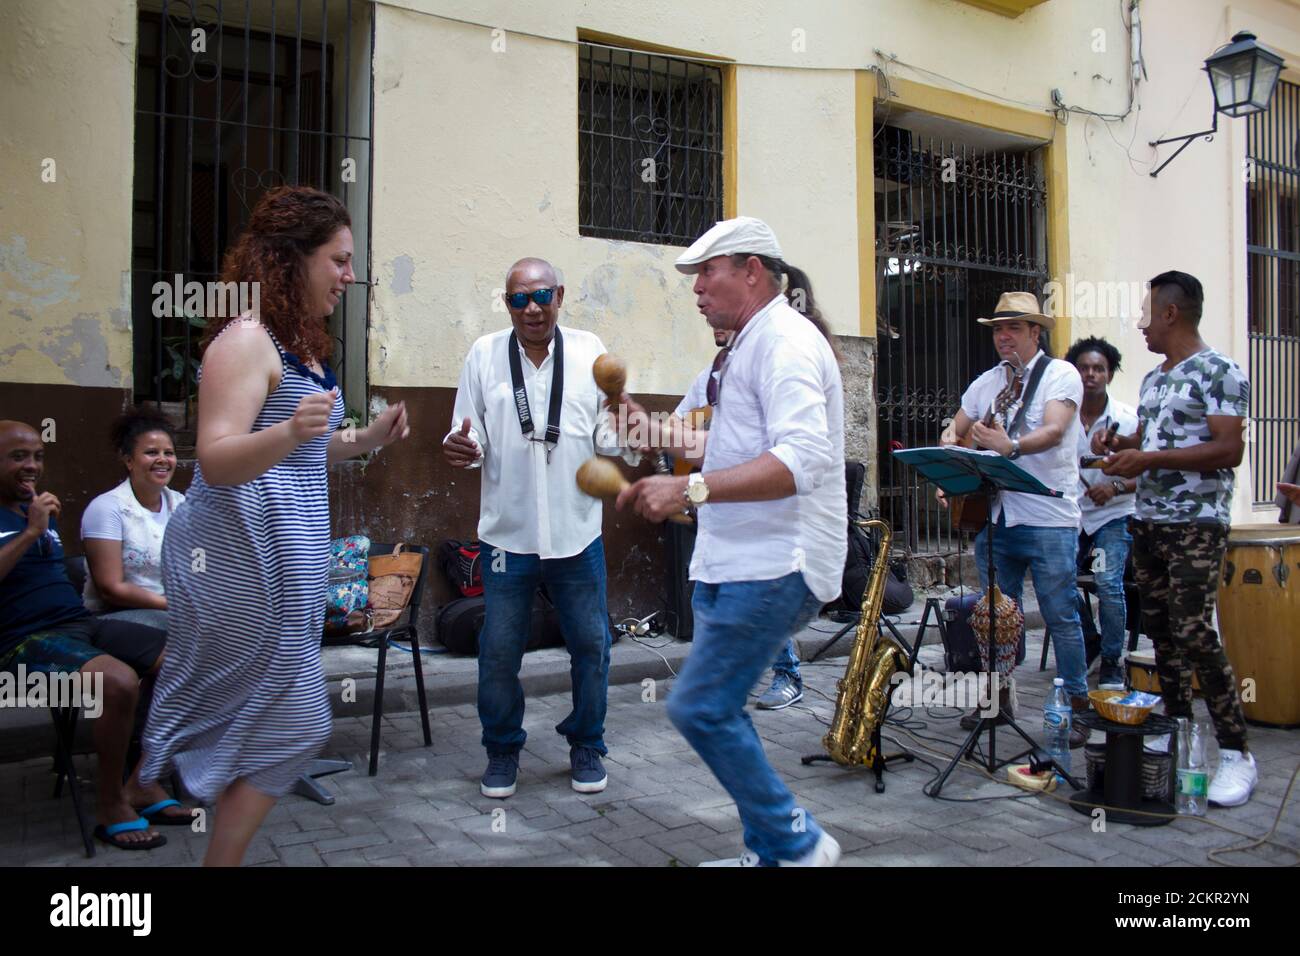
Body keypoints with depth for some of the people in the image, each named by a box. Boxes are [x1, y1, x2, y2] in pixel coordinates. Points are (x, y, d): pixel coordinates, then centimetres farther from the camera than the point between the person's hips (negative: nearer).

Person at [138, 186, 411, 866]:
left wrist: (364, 438, 9)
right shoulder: (246, 338, -14)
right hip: (245, 556, -9)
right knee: (295, 722, -2)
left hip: (286, 555, 10)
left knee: (252, 719, 16)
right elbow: (216, 462, -22)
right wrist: (289, 432, -39)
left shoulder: (303, 343, 15)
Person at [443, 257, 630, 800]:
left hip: (577, 531, 1)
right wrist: (461, 449, -20)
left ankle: (586, 746, 30)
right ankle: (502, 751, 28)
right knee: (499, 651, 7)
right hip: (507, 532, 0)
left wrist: (621, 434, -20)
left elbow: (605, 436, 2)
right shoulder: (484, 355, 2)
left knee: (590, 644, 9)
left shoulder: (589, 352, 2)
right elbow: (472, 438, 2)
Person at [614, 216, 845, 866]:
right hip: (736, 563, 11)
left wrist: (689, 489, -34)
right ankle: (766, 851, 26)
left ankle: (796, 843, 6)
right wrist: (660, 434, 19)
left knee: (700, 708, -11)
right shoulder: (753, 344, 20)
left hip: (772, 567, -11)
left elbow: (801, 460, -28)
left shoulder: (784, 340, -14)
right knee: (716, 707, 13)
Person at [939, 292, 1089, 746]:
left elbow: (1054, 431, -19)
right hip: (993, 514, 5)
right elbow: (954, 431, 19)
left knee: (1060, 615, 0)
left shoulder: (1060, 374, -3)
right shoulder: (986, 382, 14)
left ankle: (1077, 706, 12)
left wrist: (1010, 446, -37)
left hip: (1048, 518, -5)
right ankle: (999, 696, 25)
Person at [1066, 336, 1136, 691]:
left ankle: (1111, 661, -1)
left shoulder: (1128, 419, -6)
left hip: (1113, 516, -2)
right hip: (1071, 515, 3)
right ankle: (1088, 642, 16)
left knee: (1109, 582, -22)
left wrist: (1116, 487, -20)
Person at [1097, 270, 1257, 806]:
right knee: (1160, 631, 10)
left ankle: (1236, 753, -4)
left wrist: (1150, 459, -19)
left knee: (1195, 633, -13)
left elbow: (1229, 450, -16)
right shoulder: (1152, 379, 18)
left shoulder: (1218, 372, -7)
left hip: (1195, 525, -8)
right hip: (1147, 521, 8)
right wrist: (1118, 445, 6)